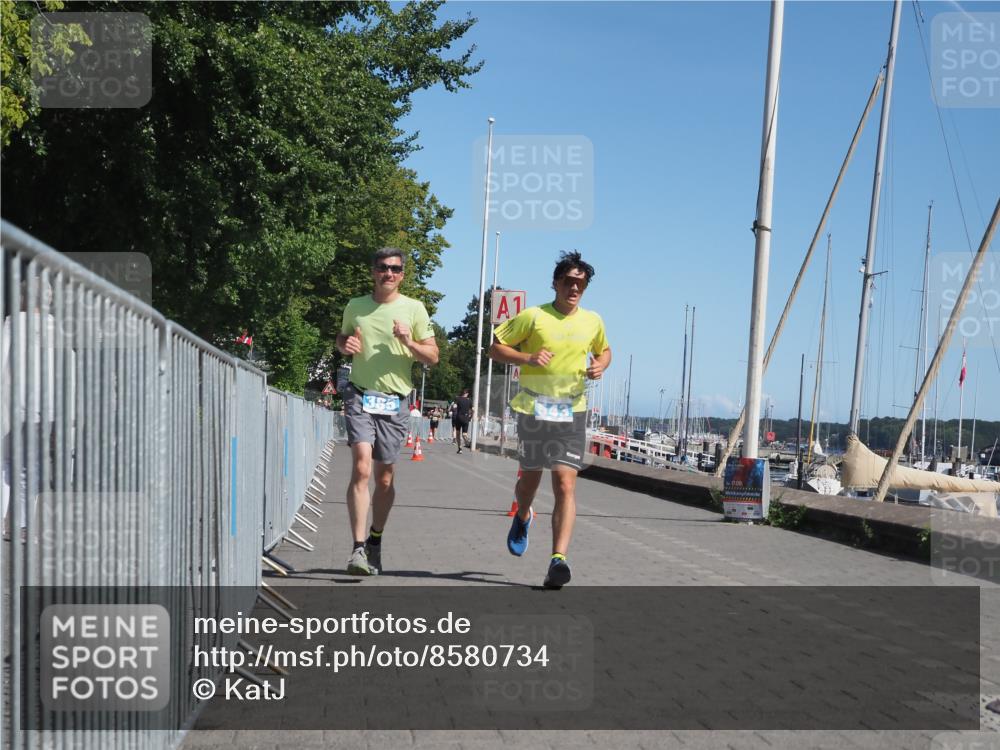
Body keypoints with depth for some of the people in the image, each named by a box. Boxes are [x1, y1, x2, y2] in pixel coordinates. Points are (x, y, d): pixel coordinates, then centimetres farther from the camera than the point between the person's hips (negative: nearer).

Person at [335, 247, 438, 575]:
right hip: (360, 397, 0)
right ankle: (358, 548, -17)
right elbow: (341, 339, 25)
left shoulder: (414, 309, 3)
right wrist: (346, 346, 1)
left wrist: (409, 343, -15)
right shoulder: (355, 307, 8)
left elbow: (433, 357, 4)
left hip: (395, 403, 0)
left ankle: (375, 542, 27)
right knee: (361, 468, -17)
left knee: (384, 478, 8)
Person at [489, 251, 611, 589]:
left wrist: (600, 365, 3)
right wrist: (528, 358, -16)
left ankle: (558, 560, -16)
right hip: (534, 407, -1)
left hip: (572, 411, 1)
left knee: (566, 484, -12)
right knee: (530, 477, 13)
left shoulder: (593, 321, 7)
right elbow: (495, 347, 0)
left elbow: (604, 350, 26)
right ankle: (523, 518, 48)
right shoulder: (533, 316, -3)